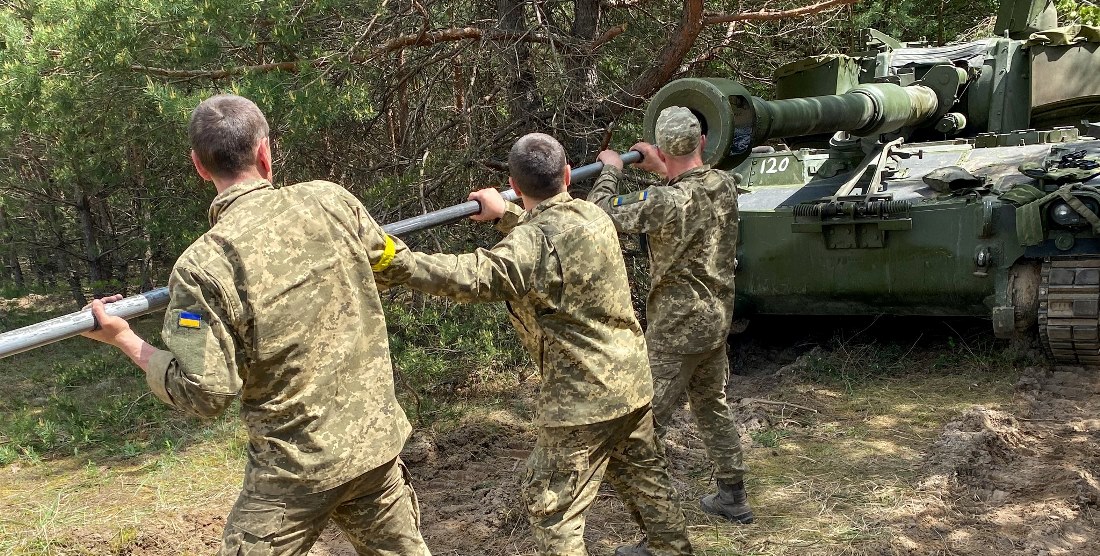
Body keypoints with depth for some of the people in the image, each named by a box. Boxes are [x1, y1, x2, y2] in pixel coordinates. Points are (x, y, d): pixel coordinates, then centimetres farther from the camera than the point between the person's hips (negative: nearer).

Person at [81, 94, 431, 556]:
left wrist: (124, 339, -1)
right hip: (377, 443, 4)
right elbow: (391, 261, 10)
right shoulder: (330, 200, -6)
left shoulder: (202, 265, -16)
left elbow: (205, 392, -14)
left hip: (296, 469, -4)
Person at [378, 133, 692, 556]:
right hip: (632, 381, 8)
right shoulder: (592, 215, 3)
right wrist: (505, 215, 22)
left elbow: (472, 277, -35)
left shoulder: (532, 242, -21)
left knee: (552, 509, 4)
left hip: (583, 398, -8)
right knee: (646, 480, 25)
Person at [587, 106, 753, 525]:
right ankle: (733, 497, 38)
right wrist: (663, 171, 17)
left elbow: (601, 214, -19)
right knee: (712, 406, 24)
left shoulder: (664, 202, -24)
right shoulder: (725, 184, -2)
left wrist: (611, 170, -4)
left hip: (676, 328, -8)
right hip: (717, 319, 8)